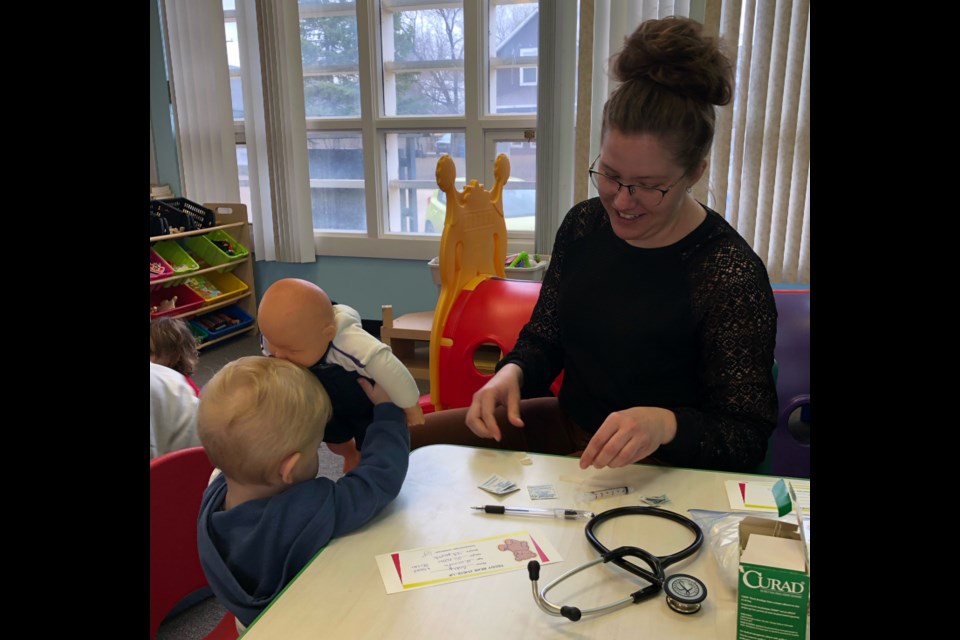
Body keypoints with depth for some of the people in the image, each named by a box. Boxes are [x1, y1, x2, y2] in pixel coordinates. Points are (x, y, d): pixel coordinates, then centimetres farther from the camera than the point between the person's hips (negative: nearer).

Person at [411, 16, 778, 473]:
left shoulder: (731, 273, -21)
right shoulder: (583, 224, -4)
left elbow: (748, 437, -16)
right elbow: (543, 339, 6)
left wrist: (667, 424, -37)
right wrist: (512, 373, -17)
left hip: (655, 465, -5)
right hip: (567, 425, 6)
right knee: (409, 438, -1)